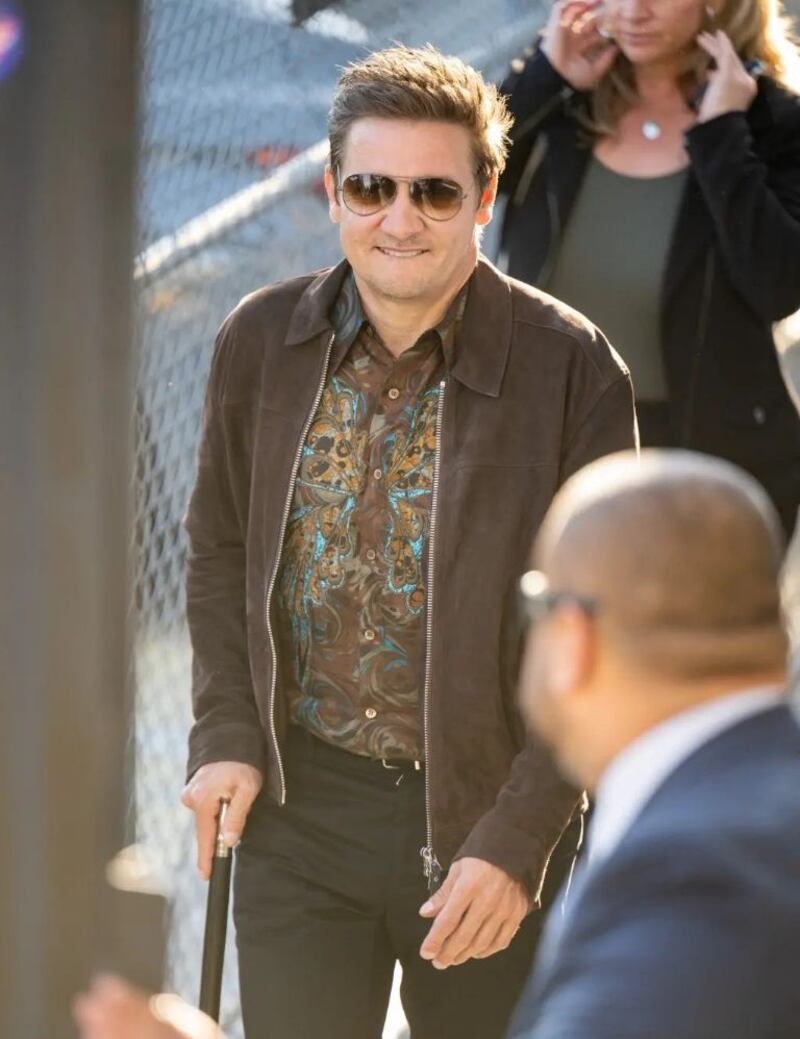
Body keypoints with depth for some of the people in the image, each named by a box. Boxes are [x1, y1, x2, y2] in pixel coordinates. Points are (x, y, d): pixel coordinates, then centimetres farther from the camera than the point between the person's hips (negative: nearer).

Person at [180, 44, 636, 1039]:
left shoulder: (571, 369, -11)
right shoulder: (262, 341, 0)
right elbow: (218, 549, 13)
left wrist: (517, 840, -15)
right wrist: (226, 735, 0)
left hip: (484, 818, -2)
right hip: (299, 808, 2)